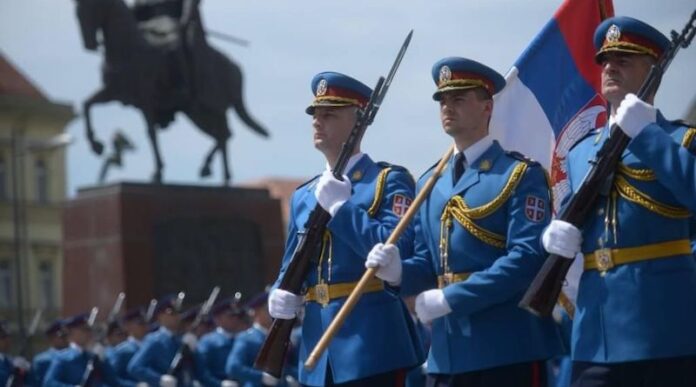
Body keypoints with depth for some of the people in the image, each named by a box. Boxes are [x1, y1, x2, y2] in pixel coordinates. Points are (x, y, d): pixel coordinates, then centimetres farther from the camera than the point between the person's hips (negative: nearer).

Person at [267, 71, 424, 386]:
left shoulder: (390, 181, -2)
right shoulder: (303, 196, 18)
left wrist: (341, 206, -14)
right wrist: (281, 296, -1)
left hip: (372, 342, -7)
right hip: (318, 342, 7)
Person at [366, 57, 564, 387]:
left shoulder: (521, 175, -4)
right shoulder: (429, 183, 18)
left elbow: (527, 258, -16)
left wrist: (452, 298, -19)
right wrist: (398, 271, -6)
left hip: (507, 348, -7)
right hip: (448, 350, 7)